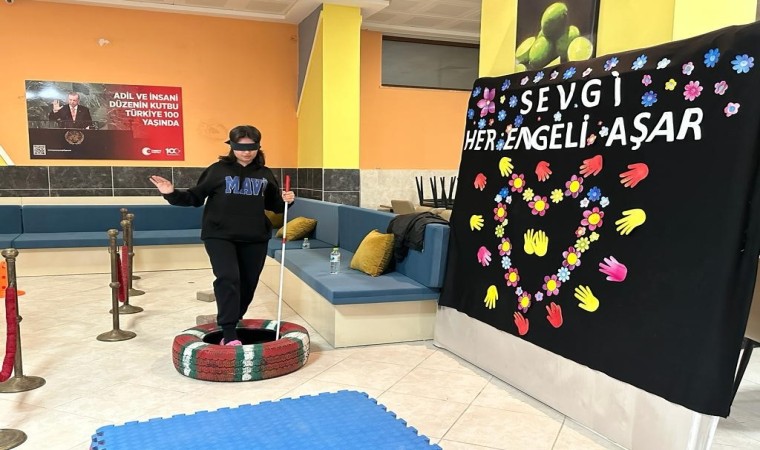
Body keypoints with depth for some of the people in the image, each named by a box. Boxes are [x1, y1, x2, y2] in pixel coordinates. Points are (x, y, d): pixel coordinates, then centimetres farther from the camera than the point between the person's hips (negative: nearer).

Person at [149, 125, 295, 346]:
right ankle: (229, 334, -16)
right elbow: (196, 197, 0)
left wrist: (286, 200, -2)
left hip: (255, 239, 4)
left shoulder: (265, 174, 8)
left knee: (248, 284, 11)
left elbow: (273, 204, 18)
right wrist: (172, 194, -15)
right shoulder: (218, 170, -2)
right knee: (228, 279, -19)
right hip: (220, 236, -4)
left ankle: (229, 326, 31)